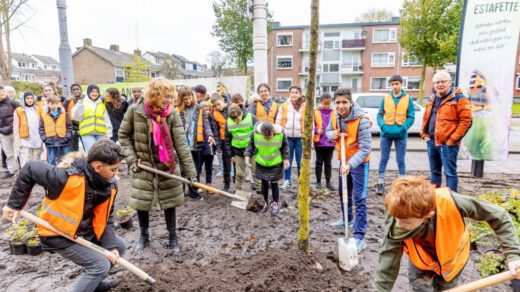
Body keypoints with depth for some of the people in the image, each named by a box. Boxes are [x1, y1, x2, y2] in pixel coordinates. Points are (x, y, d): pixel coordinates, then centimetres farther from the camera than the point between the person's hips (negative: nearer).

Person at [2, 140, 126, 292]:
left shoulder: (110, 185, -12)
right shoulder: (66, 176, -32)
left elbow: (106, 218, -1)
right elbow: (30, 170, -17)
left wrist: (111, 246, -10)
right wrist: (15, 203, -10)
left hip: (86, 232, 7)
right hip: (58, 235, -7)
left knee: (119, 246, 15)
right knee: (101, 265, -14)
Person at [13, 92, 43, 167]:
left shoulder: (38, 110, 11)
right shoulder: (19, 111, 0)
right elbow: (16, 129, -2)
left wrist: (42, 141, 6)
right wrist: (18, 144, -8)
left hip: (37, 143, 3)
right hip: (25, 143, -3)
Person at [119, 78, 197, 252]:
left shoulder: (172, 114, -11)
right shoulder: (135, 111, -13)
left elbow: (181, 144, -14)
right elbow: (123, 135, 1)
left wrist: (190, 171, -18)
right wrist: (131, 159, -9)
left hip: (167, 166, 0)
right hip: (143, 166, 0)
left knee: (170, 203, 8)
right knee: (141, 203, 9)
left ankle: (173, 237, 26)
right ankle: (143, 236, 34)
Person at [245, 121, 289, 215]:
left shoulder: (280, 133, -22)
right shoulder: (255, 133, -22)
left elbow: (285, 147, -4)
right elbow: (251, 145, -5)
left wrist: (286, 158, -11)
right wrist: (247, 155, -18)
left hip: (275, 164, -1)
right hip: (261, 163, 2)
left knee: (274, 183, 6)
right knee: (264, 183, 13)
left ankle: (276, 203, 25)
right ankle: (265, 202, 33)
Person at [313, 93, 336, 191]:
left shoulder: (334, 113, 2)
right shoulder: (316, 112, -4)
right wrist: (316, 130, -21)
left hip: (331, 142, 2)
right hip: (319, 141, -1)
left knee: (328, 163, 11)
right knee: (319, 162, 9)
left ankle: (328, 182, 20)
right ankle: (318, 182, 20)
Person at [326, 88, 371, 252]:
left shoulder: (361, 121, -28)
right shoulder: (335, 117, -8)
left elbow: (365, 149, -28)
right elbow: (328, 130, 11)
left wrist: (350, 164, -40)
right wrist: (332, 134, -14)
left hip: (359, 162, -7)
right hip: (343, 160, 7)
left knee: (359, 199, -8)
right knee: (343, 193, 22)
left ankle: (360, 237, -2)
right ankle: (347, 219, 46)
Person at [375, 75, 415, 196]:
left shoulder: (408, 99, 0)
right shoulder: (385, 98, 4)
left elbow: (411, 117, -2)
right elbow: (380, 114, 4)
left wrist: (403, 128, -17)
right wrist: (382, 126, -13)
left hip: (401, 135, -1)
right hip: (386, 134, 1)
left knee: (401, 160, 8)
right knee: (384, 159, 7)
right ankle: (380, 183, 15)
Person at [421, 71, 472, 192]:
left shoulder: (458, 98, -7)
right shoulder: (432, 99, 15)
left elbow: (466, 120, -13)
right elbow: (426, 118, 24)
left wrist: (453, 139, -16)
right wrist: (424, 133, 10)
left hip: (447, 144, -7)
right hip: (431, 142, 7)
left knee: (450, 172, -4)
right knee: (434, 171, 16)